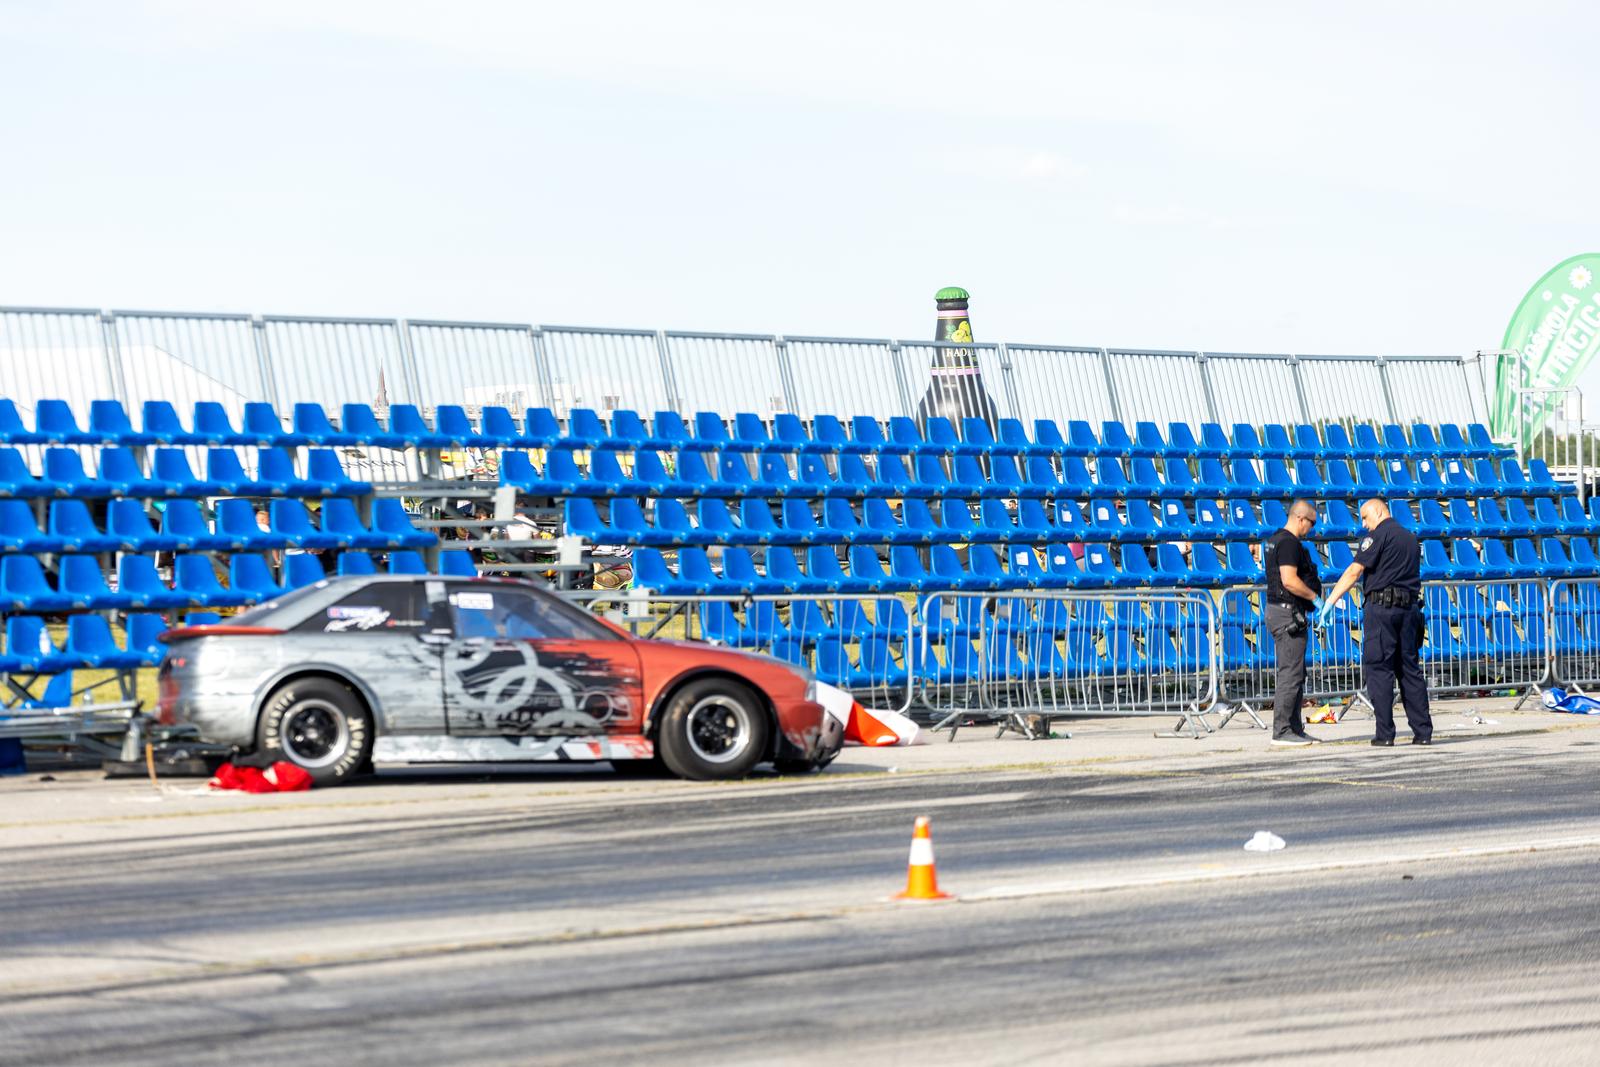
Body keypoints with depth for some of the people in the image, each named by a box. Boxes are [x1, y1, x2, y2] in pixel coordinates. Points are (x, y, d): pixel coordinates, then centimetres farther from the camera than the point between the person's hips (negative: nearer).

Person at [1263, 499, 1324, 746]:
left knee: (1294, 673, 14)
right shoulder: (1289, 543, -15)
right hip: (1288, 612, -11)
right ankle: (1282, 731, -9)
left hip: (1278, 608, 11)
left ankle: (1295, 728, 17)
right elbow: (1290, 581, -24)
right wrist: (1315, 598, -14)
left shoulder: (1274, 540, 17)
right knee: (1290, 673, -9)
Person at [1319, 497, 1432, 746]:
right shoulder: (1411, 538, 19)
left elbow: (1354, 571, -11)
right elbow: (1412, 574, 17)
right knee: (1410, 669, 10)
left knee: (1378, 669, -4)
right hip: (1409, 607, 7)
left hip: (1381, 606, -7)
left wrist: (1330, 602, -11)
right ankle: (1423, 731, 7)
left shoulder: (1379, 535, -5)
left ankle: (1385, 733, -8)